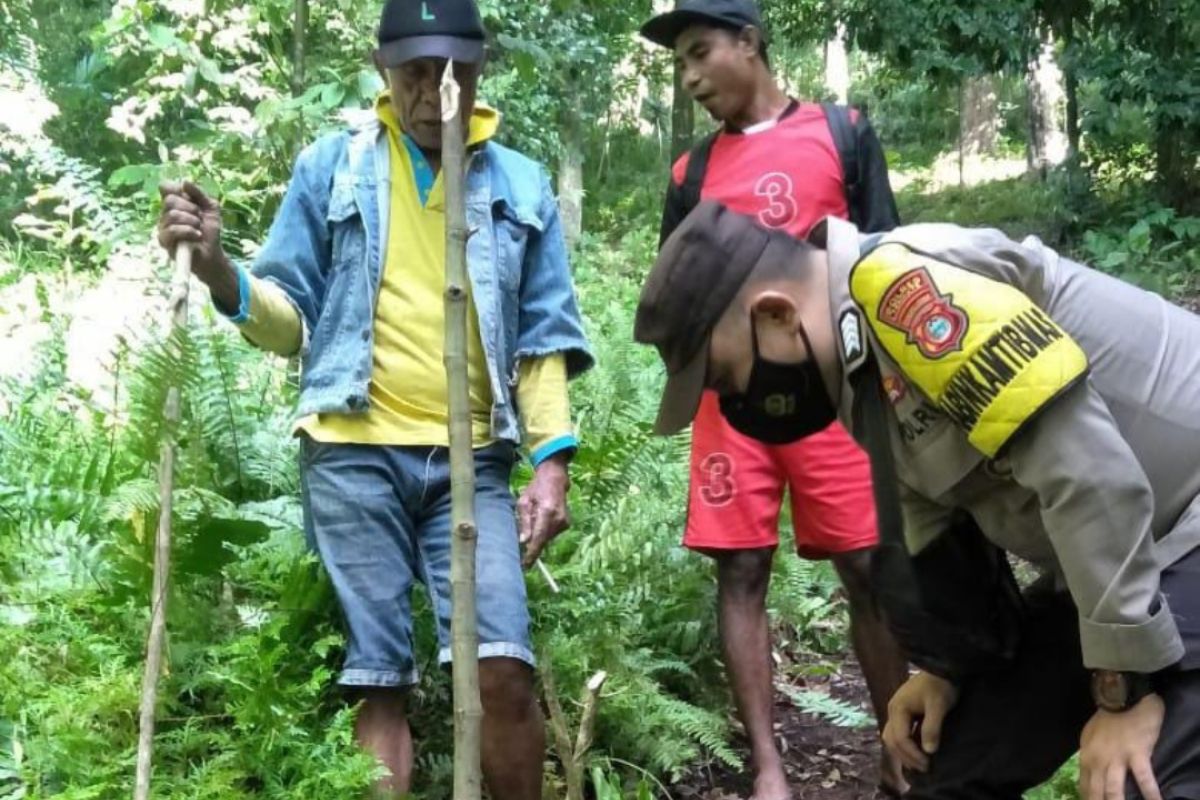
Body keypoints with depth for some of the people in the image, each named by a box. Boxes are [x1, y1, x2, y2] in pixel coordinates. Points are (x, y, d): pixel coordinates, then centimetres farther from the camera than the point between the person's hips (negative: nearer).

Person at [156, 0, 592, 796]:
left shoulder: (521, 185, 12)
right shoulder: (332, 165, 8)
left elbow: (543, 335, 12)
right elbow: (292, 314, 9)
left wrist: (552, 459, 1)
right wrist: (220, 270, -12)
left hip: (472, 462, 1)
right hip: (355, 454, -1)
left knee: (505, 667, -9)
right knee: (379, 678, 1)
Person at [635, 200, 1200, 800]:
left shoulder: (904, 285, -25)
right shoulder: (856, 344, 5)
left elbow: (1087, 473, -28)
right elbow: (937, 509, 15)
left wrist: (1127, 686, -21)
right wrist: (945, 665, 10)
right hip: (1114, 569, 9)